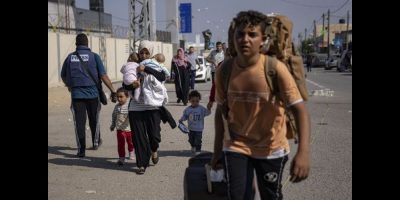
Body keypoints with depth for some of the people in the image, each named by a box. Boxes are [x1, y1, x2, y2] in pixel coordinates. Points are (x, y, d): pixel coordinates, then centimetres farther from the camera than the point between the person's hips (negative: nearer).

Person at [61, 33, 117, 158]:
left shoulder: (70, 57, 5)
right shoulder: (94, 56, -2)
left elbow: (63, 76, 16)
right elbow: (103, 76, -10)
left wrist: (69, 86, 36)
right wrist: (113, 91, -9)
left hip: (76, 94, 1)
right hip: (92, 93, -1)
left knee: (79, 122, 4)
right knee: (94, 120, 17)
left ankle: (81, 149, 1)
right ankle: (96, 142, 35)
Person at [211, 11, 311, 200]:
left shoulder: (276, 69, -20)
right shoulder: (223, 70, -11)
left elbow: (300, 109, -22)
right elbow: (221, 111, 2)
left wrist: (303, 152, -34)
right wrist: (217, 150, 6)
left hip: (271, 148, -1)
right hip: (236, 147, 1)